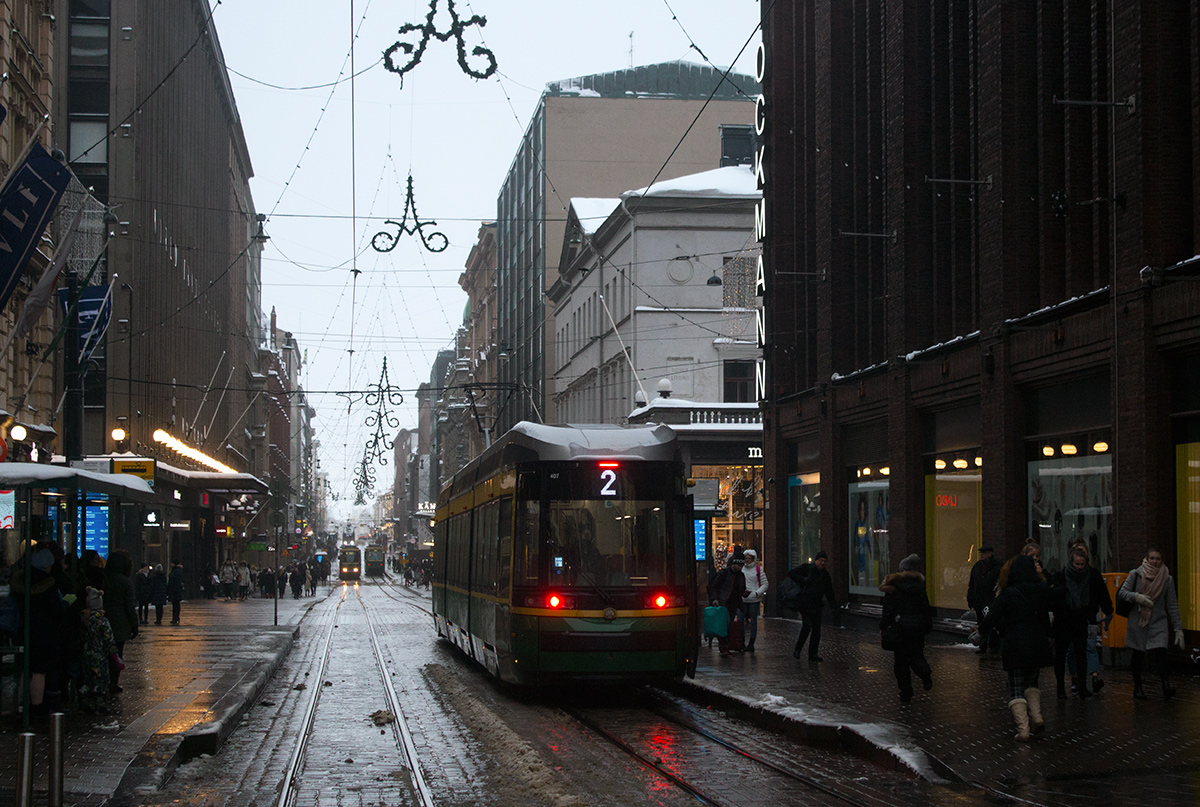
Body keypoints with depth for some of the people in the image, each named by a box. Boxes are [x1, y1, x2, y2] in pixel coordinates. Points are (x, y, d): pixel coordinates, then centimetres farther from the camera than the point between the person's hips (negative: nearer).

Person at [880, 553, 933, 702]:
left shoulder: (893, 585, -5)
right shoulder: (919, 585, 1)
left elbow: (888, 609, -7)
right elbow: (926, 607, 2)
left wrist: (883, 626, 0)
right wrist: (928, 627, 9)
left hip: (900, 625, -2)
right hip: (918, 625, 2)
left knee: (900, 659, 6)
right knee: (916, 655, 16)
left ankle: (906, 692, 4)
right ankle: (925, 671, -16)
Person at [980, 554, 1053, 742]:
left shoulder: (1007, 594, -9)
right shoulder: (1042, 591, 0)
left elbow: (991, 619, -7)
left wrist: (982, 629, 12)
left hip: (1015, 647, -3)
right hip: (1038, 646, 3)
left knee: (1016, 688, 5)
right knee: (1031, 683, 22)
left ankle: (1023, 728, -7)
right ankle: (1036, 716, 2)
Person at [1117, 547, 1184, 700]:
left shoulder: (1167, 579, 2)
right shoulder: (1135, 575, 0)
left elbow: (1172, 605, 4)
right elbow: (1122, 592, -2)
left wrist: (1178, 628, 0)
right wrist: (1137, 597, -21)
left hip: (1158, 622, 0)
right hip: (1138, 621, 0)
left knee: (1160, 653, -18)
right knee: (1138, 655, 7)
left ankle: (1166, 686, -24)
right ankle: (1138, 687, 21)